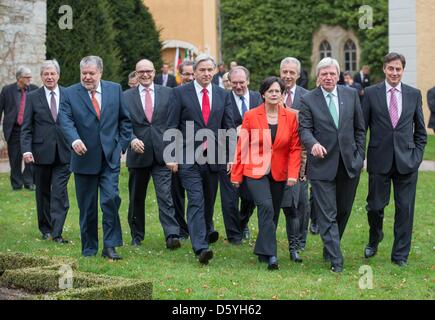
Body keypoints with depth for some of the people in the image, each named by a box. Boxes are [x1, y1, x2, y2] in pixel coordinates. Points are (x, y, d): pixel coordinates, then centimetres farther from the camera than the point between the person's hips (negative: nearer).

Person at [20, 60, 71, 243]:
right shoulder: (33, 97, 3)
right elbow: (26, 127, 1)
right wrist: (26, 149, -11)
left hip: (63, 152, 0)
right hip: (41, 152, 1)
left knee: (60, 193, -6)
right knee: (43, 192, 11)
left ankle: (57, 233, -6)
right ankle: (45, 229, 23)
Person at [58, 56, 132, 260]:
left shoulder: (115, 90, 7)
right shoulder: (70, 94, 0)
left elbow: (125, 119, 12)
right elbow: (65, 120, -13)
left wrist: (122, 145, 3)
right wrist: (74, 139, -32)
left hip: (110, 158, 1)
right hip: (84, 158, 0)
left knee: (111, 199, -13)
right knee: (87, 207, 7)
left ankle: (110, 246, -4)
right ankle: (89, 249, 18)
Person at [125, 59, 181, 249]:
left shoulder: (167, 93, 6)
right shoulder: (126, 96, 6)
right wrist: (132, 139, -18)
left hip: (161, 154, -1)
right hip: (138, 154, 2)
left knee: (165, 196, -11)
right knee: (136, 198, 13)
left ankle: (172, 235, -16)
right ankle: (137, 235, 27)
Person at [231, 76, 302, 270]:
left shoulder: (291, 117, 1)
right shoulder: (251, 116, -3)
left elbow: (295, 148, 2)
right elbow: (242, 147, 1)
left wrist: (293, 173, -9)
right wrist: (236, 175, 1)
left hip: (279, 174, 3)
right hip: (255, 171, -3)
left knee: (272, 214, 9)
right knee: (266, 207, -21)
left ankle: (262, 252, 26)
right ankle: (270, 254, -20)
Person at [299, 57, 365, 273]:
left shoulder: (351, 95, 6)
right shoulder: (308, 100, -2)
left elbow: (359, 128, 10)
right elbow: (304, 129, -7)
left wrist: (359, 155, 7)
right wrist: (313, 143, -28)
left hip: (349, 163, 3)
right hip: (322, 164, -3)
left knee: (343, 211, 13)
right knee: (327, 214, -5)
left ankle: (330, 248, 32)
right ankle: (335, 259, -2)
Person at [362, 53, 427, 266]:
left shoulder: (414, 94, 6)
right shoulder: (371, 93, 1)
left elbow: (420, 130, 12)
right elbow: (361, 128, 3)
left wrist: (417, 155, 3)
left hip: (406, 161, 1)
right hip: (379, 160, -1)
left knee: (405, 209, 3)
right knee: (375, 206, 4)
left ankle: (400, 255, 15)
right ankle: (374, 240, 34)